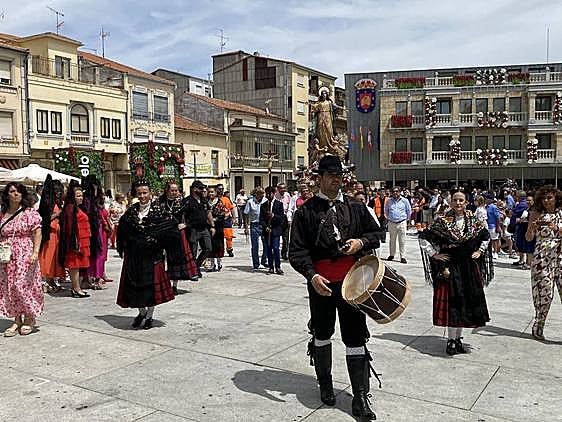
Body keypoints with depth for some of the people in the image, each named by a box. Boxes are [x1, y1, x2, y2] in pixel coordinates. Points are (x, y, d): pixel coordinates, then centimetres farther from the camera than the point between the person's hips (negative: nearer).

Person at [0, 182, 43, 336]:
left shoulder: (30, 213, -2)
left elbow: (37, 233, -6)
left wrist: (35, 252, -14)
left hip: (25, 255, -4)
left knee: (24, 285, -6)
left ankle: (29, 319, 11)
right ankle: (17, 321, 16)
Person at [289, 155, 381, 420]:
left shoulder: (355, 207, 8)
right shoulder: (306, 211, -1)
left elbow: (375, 234, 16)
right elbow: (297, 250, -6)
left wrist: (361, 242, -6)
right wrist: (312, 275, -21)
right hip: (321, 281, -1)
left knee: (355, 336, 1)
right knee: (322, 334, 14)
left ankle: (361, 398, 9)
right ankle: (325, 383, 36)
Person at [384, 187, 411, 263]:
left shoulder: (404, 201, 0)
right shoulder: (389, 201, 4)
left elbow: (409, 211, 11)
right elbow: (386, 210, 20)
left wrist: (406, 219, 13)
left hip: (402, 223, -2)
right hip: (391, 223, 2)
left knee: (402, 241, -2)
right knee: (392, 240, 10)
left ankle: (403, 257, 2)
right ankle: (391, 255, 23)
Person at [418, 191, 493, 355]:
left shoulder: (475, 222, 3)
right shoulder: (442, 221, -7)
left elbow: (486, 237, 22)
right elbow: (423, 237, -4)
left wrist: (480, 251, 10)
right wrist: (434, 254, -6)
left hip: (469, 268, 4)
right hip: (449, 266, -4)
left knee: (467, 301, 9)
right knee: (452, 301, -5)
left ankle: (458, 337, 23)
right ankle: (451, 340, 5)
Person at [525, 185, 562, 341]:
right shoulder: (536, 214, 4)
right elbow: (529, 238, 0)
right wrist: (531, 227, -18)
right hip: (542, 257, -1)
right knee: (544, 292, 1)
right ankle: (538, 327, 17)